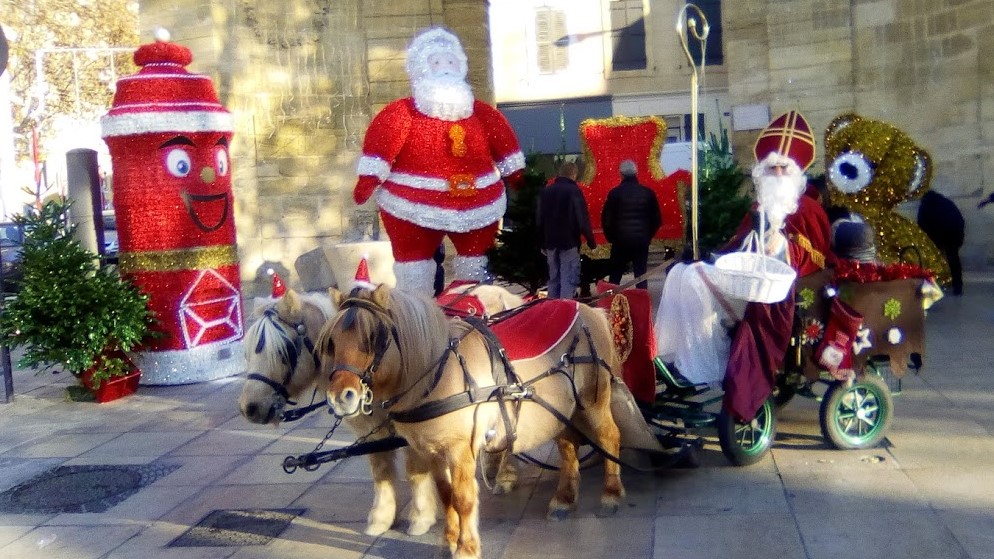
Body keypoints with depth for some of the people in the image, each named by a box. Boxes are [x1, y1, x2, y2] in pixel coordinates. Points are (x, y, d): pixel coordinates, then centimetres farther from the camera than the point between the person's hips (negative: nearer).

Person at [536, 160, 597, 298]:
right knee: (569, 279, -6)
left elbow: (539, 220, 13)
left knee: (553, 279, 13)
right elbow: (583, 219, -12)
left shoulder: (545, 191, 9)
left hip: (550, 243, 6)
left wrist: (542, 243, 19)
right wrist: (591, 241, -4)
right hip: (569, 242, -6)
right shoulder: (574, 191, -9)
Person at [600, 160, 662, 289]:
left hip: (621, 240, -2)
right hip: (642, 240, 2)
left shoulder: (615, 193, -6)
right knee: (641, 276, 7)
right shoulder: (648, 193, 1)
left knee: (615, 278, 7)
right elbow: (657, 219, 6)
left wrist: (611, 237, 9)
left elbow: (606, 219, -4)